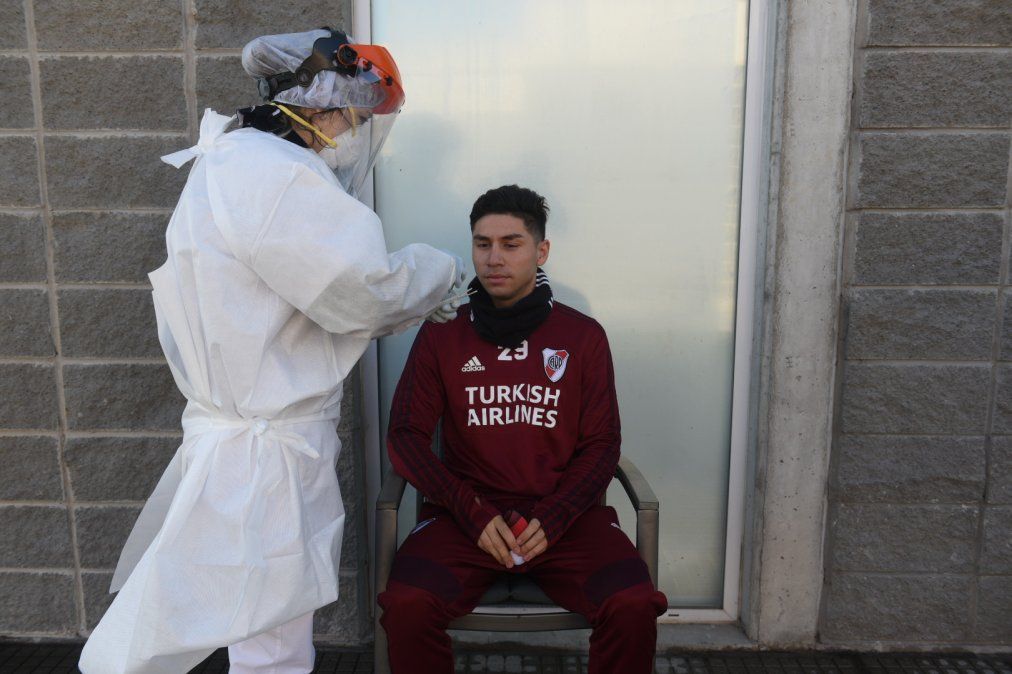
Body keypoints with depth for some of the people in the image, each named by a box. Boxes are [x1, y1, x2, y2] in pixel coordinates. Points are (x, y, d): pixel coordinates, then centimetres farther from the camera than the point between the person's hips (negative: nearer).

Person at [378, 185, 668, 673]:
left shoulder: (583, 336, 6)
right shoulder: (441, 335, 6)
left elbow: (601, 445, 5)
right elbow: (406, 437, 2)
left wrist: (552, 520, -11)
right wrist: (474, 514, -11)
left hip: (563, 514, 0)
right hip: (466, 514, 0)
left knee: (635, 607, -24)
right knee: (407, 605, -26)